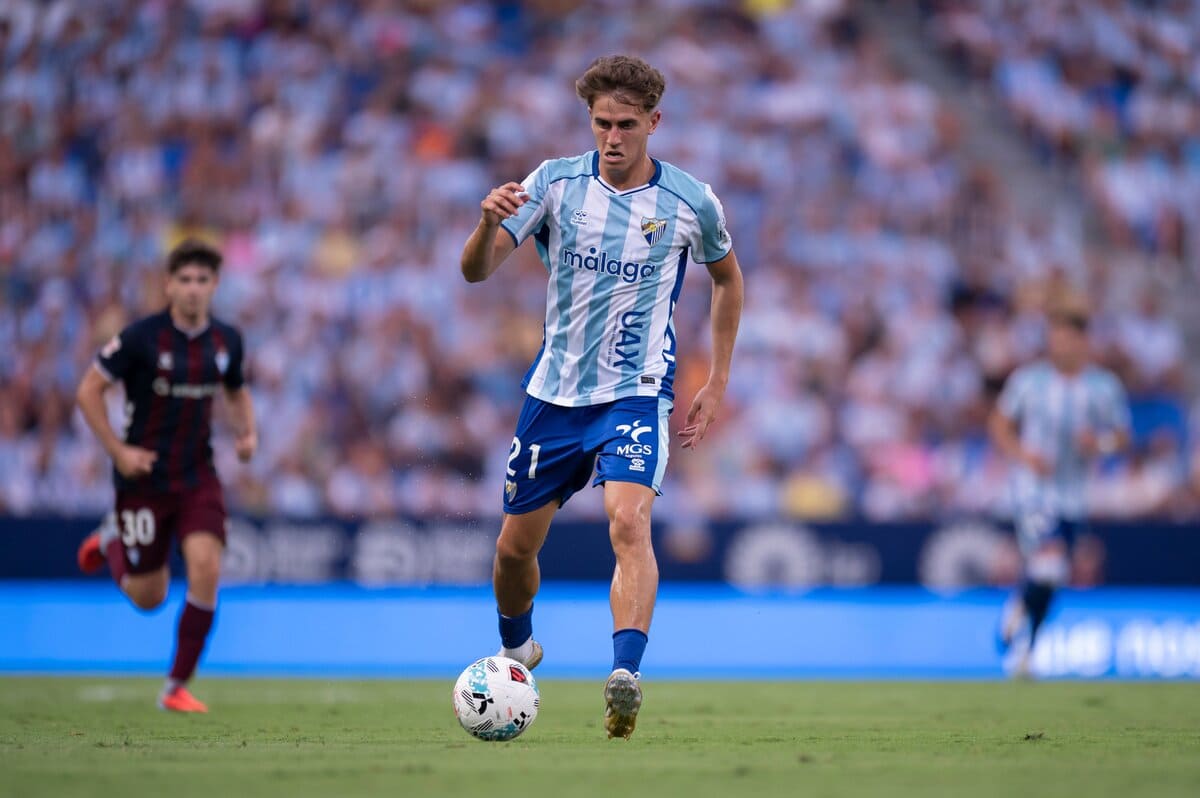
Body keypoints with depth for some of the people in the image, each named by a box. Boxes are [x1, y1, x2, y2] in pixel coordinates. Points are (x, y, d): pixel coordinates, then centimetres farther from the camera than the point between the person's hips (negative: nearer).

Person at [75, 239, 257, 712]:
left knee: (205, 570, -18)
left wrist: (247, 432, 0)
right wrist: (117, 451, -15)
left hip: (197, 477, 3)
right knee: (148, 597, 6)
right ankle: (111, 542, 43)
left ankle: (177, 688, -4)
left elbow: (237, 392, 20)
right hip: (144, 476, -3)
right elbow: (89, 391, -9)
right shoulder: (142, 337, -15)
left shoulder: (226, 340, 0)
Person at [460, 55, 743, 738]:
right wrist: (490, 224, -35)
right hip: (555, 392, 3)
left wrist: (717, 384, 11)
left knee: (629, 522, -28)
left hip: (637, 392, -3)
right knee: (515, 547, 10)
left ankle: (625, 678, -40)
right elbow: (477, 271, -12)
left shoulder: (692, 201, -5)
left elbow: (727, 277, 15)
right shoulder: (556, 182, -5)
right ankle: (516, 649, 40)